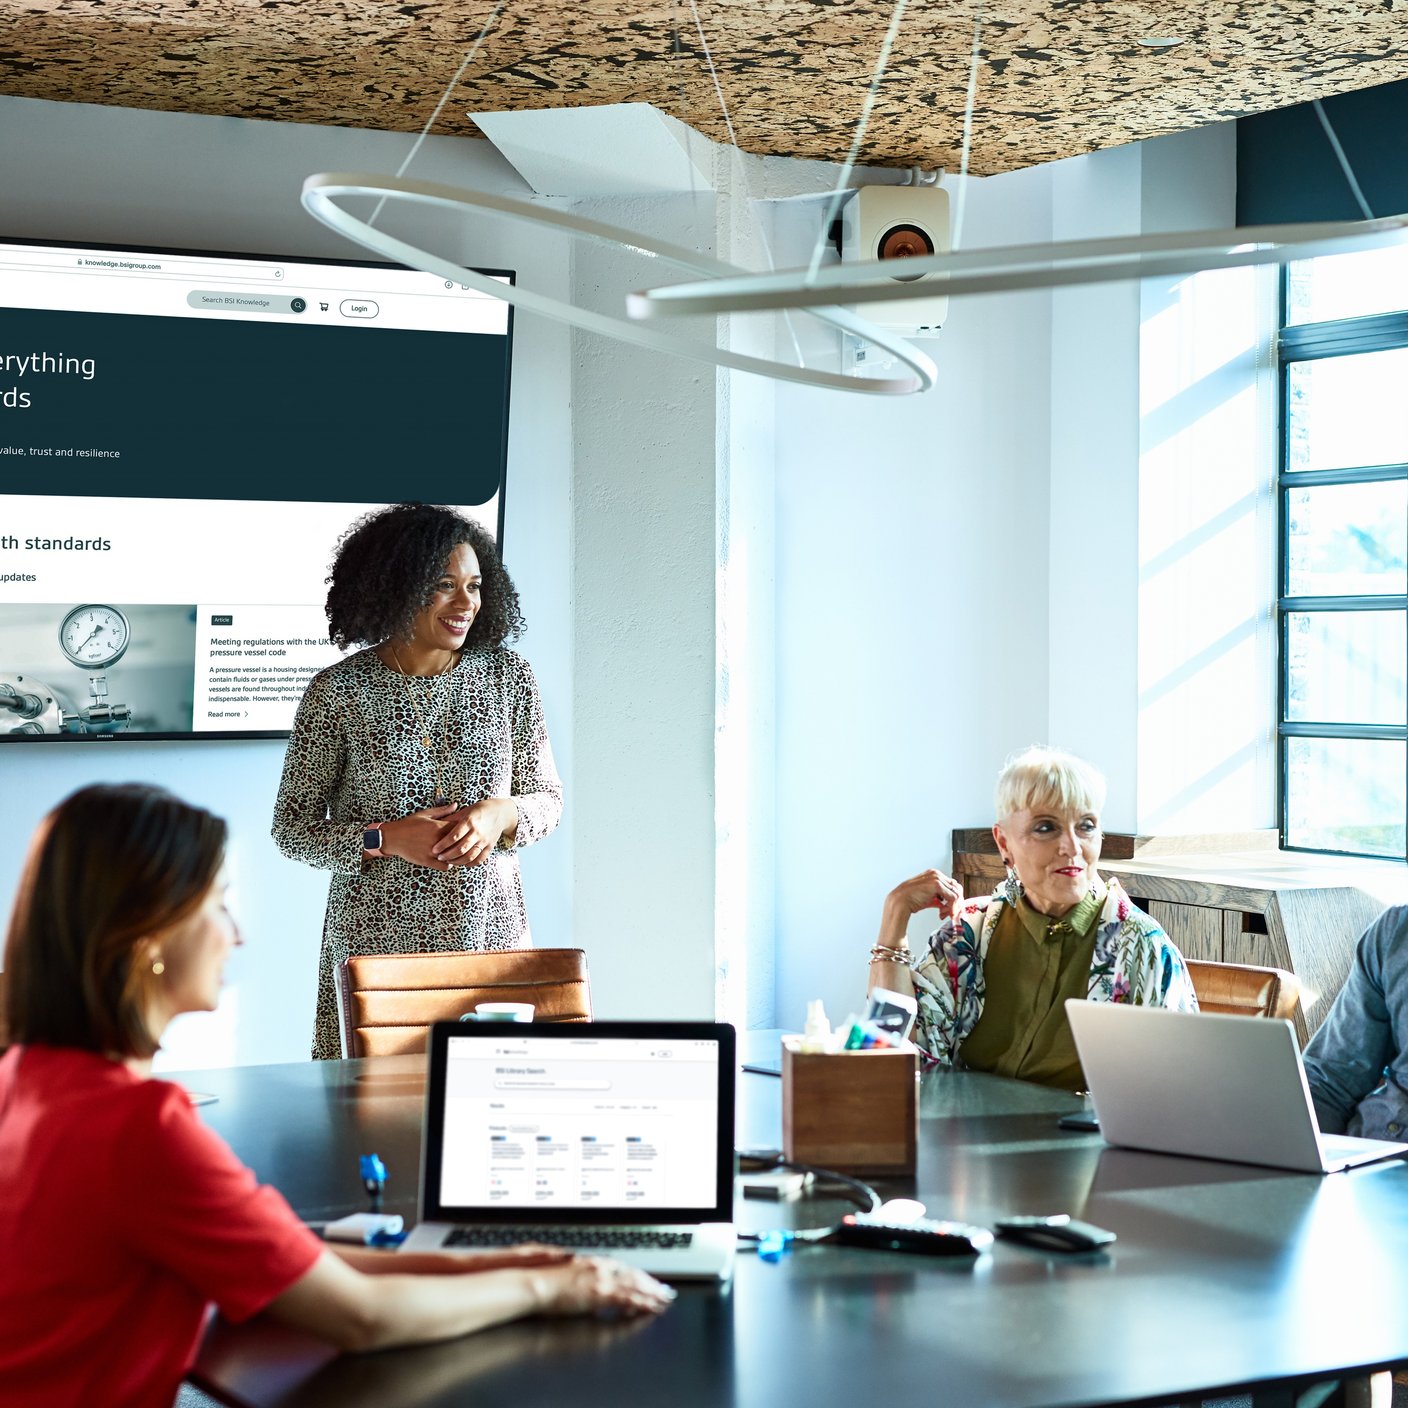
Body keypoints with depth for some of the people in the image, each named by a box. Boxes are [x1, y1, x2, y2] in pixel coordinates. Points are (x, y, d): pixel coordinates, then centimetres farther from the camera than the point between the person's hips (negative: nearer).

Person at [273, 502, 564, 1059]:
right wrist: (383, 839, -14)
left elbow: (548, 798, 10)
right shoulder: (338, 691, -4)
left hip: (489, 930, 2)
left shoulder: (507, 676, 3)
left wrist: (501, 813, -11)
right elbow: (292, 827, 0)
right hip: (374, 940, -2)